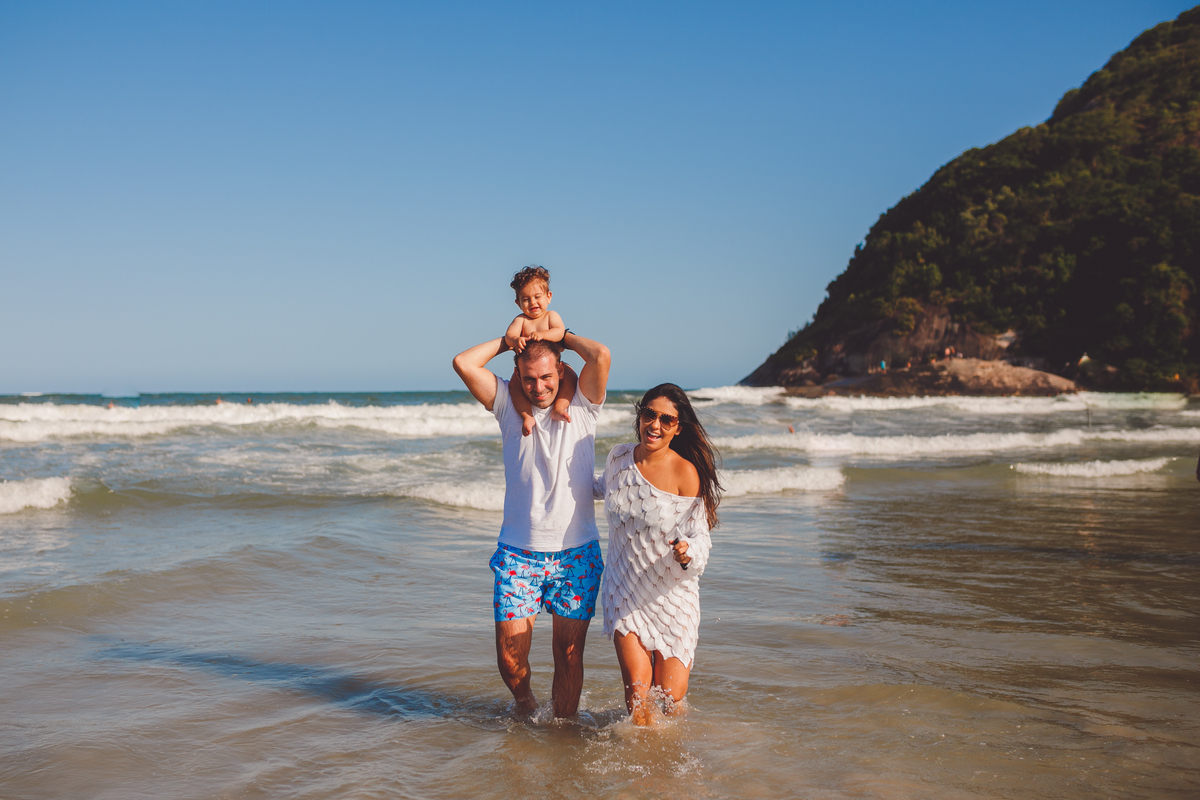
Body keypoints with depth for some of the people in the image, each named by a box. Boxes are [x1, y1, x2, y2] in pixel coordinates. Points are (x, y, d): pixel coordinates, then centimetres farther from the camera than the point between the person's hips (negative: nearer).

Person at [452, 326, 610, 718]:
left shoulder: (581, 405, 1)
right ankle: (524, 703, 30)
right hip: (517, 554, 1)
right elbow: (463, 363, -6)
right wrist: (510, 339, 3)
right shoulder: (509, 405, 5)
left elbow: (600, 355, -16)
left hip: (576, 553, -1)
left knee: (569, 654, 2)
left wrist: (561, 336, -1)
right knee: (509, 655, -1)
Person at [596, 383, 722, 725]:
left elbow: (700, 534, -13)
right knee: (637, 691, -12)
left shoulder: (685, 472, -13)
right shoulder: (619, 457, 0)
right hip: (625, 592, 2)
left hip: (671, 593, -2)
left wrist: (687, 551, -34)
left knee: (670, 699, -1)